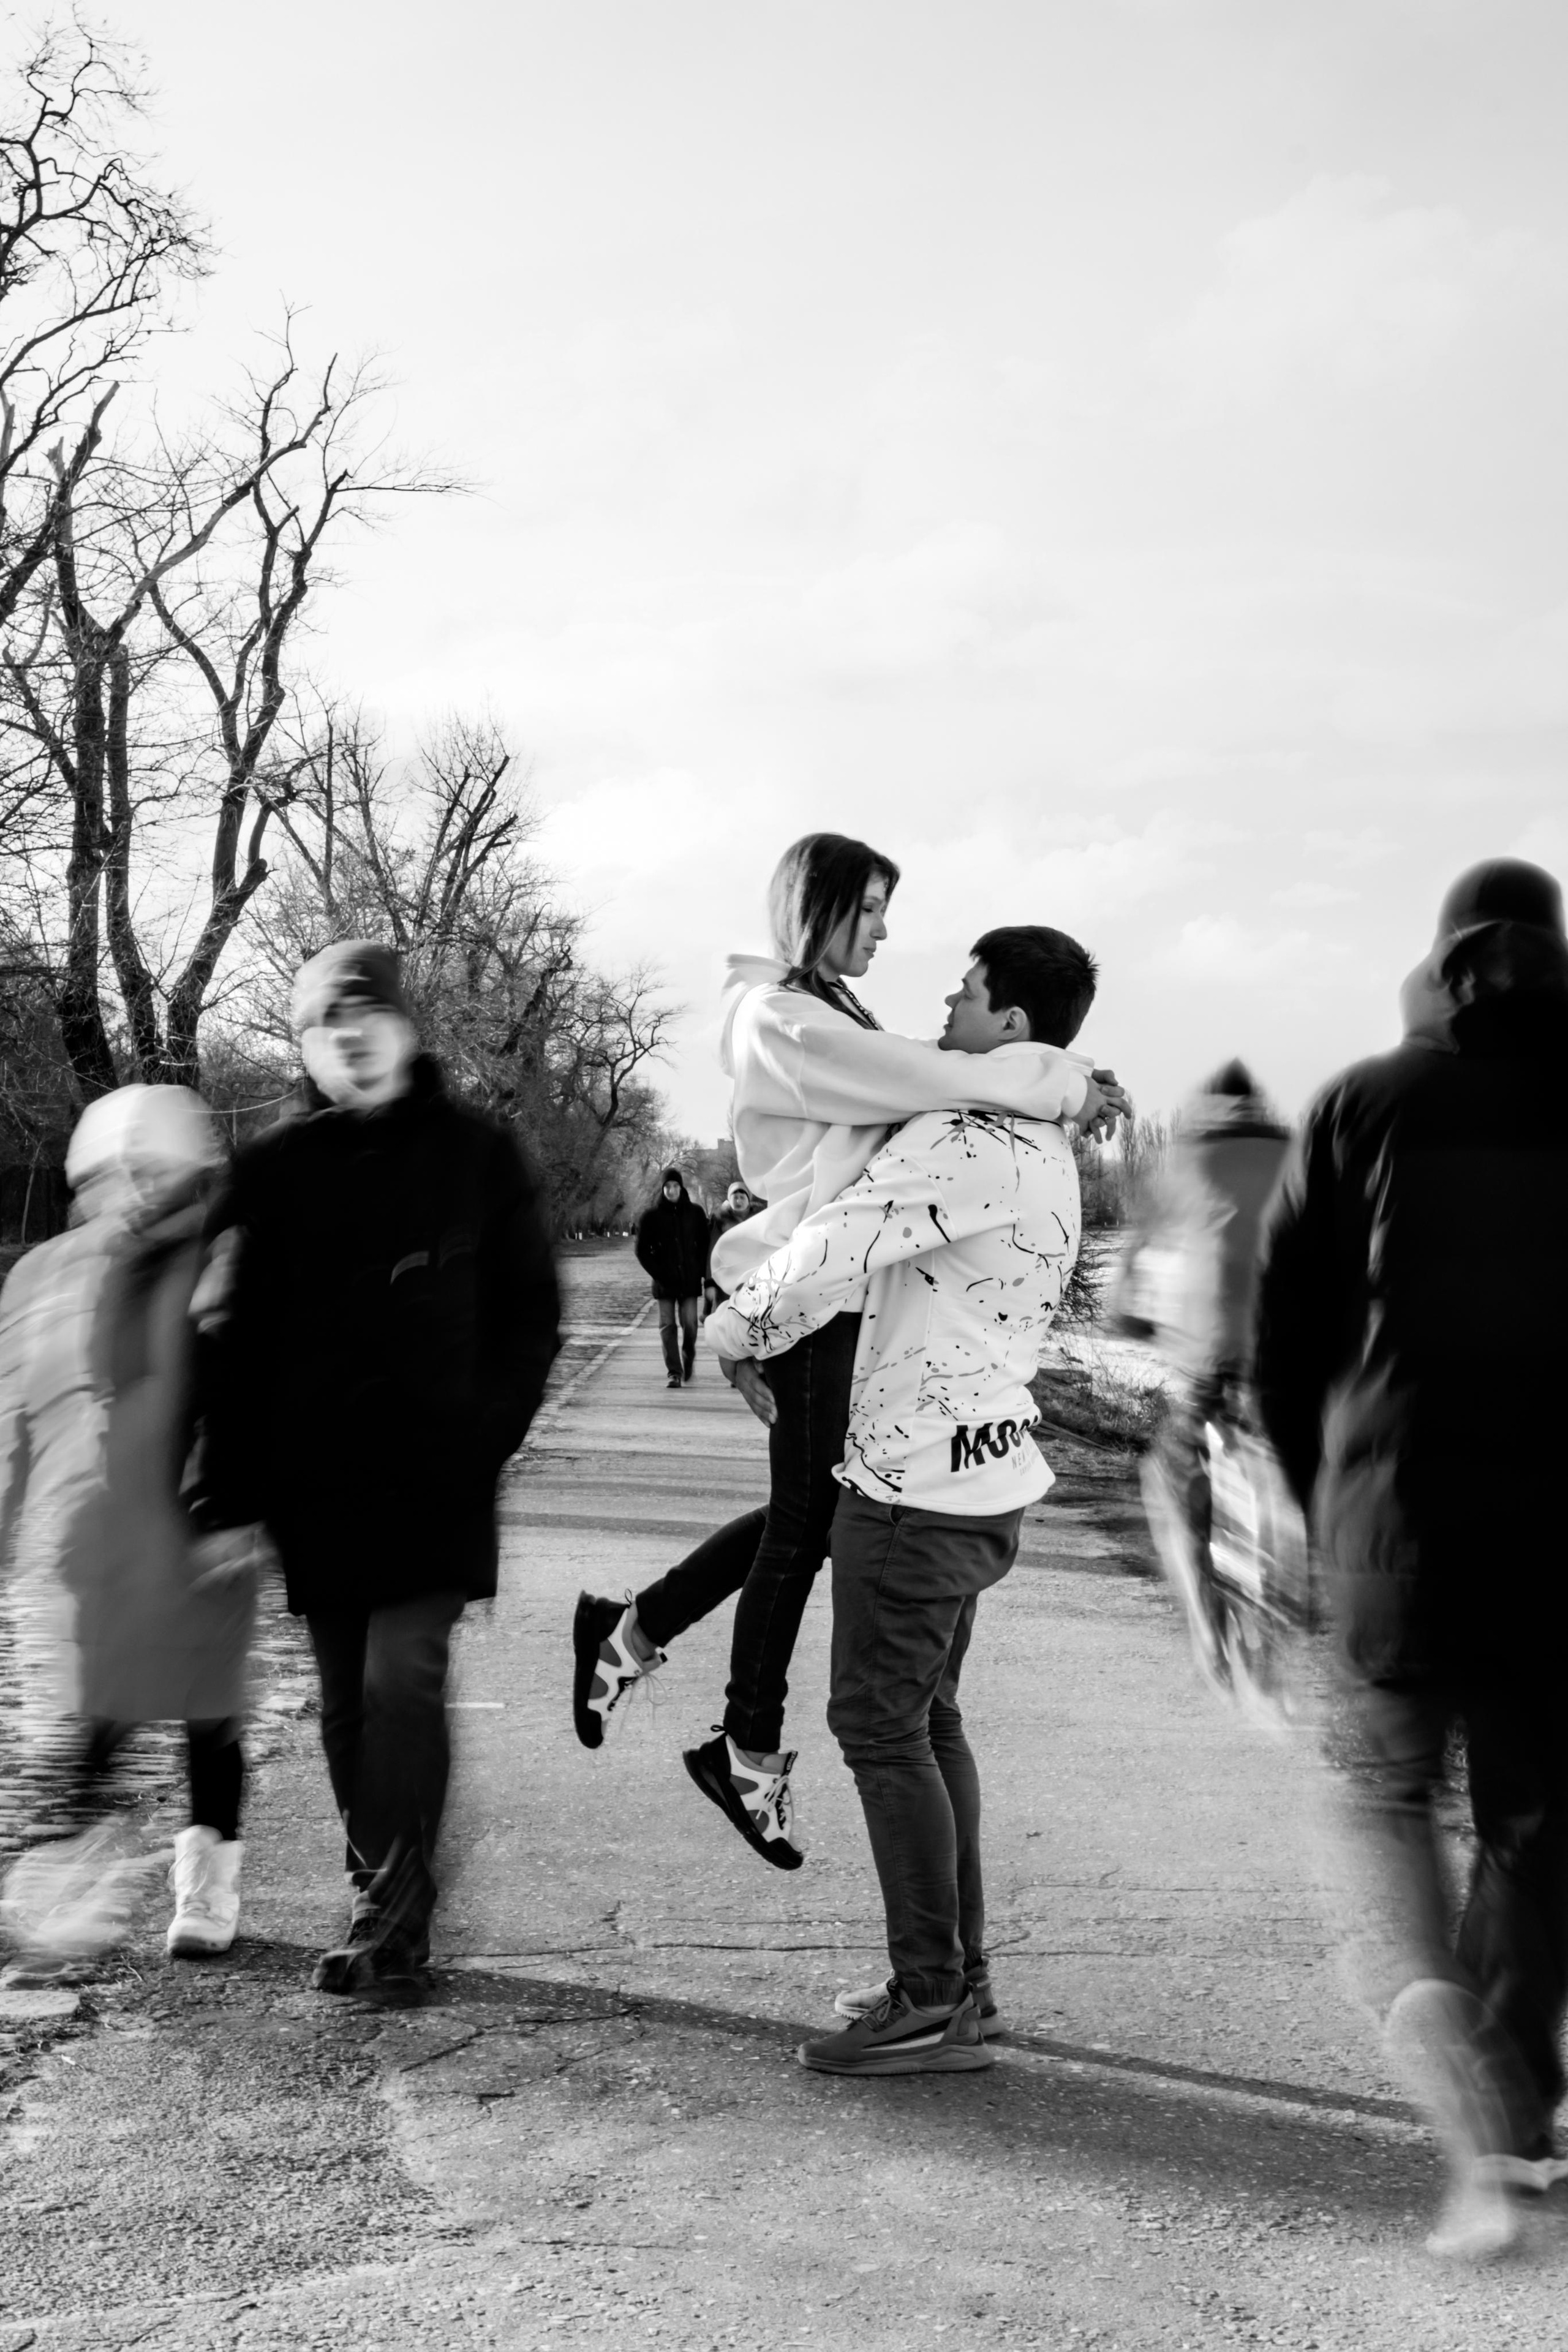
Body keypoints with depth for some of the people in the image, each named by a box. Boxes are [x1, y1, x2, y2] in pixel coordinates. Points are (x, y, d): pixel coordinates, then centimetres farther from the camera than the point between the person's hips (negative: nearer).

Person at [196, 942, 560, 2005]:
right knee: (349, 1700, 9)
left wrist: (486, 1434, -8)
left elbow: (530, 1313, 4)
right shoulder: (274, 1168, 6)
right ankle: (390, 1918, 20)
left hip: (435, 1479, -3)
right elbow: (242, 1335, 7)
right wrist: (234, 1488, 2)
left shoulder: (475, 1154, 2)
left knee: (402, 1679, -13)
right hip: (314, 1480, 3)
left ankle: (392, 1921, -6)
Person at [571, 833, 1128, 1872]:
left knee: (809, 1510, 16)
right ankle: (751, 1755, 18)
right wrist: (1064, 1082, -18)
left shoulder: (829, 1015, 17)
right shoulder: (779, 1021, -14)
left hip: (839, 1293, 9)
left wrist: (1065, 1086, -1)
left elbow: (921, 1094, 11)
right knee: (805, 1523, 3)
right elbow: (924, 1080, -23)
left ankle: (627, 1634, 28)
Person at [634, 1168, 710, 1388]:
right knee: (667, 1326, -2)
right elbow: (641, 1249, 4)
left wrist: (701, 1272, -2)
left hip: (689, 1279, 0)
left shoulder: (695, 1213, 3)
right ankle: (674, 1372, 3)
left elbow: (704, 1245, 8)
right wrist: (656, 1273, -4)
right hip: (664, 1282, 0)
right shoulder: (651, 1215, 0)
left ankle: (688, 1357, 23)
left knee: (690, 1324, -6)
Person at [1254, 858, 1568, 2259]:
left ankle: (1427, 2003, -8)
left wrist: (1325, 1502, 15)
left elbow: (1287, 1326, 2)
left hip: (1406, 1513, -1)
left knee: (1387, 1787, 17)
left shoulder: (1366, 1107, 1)